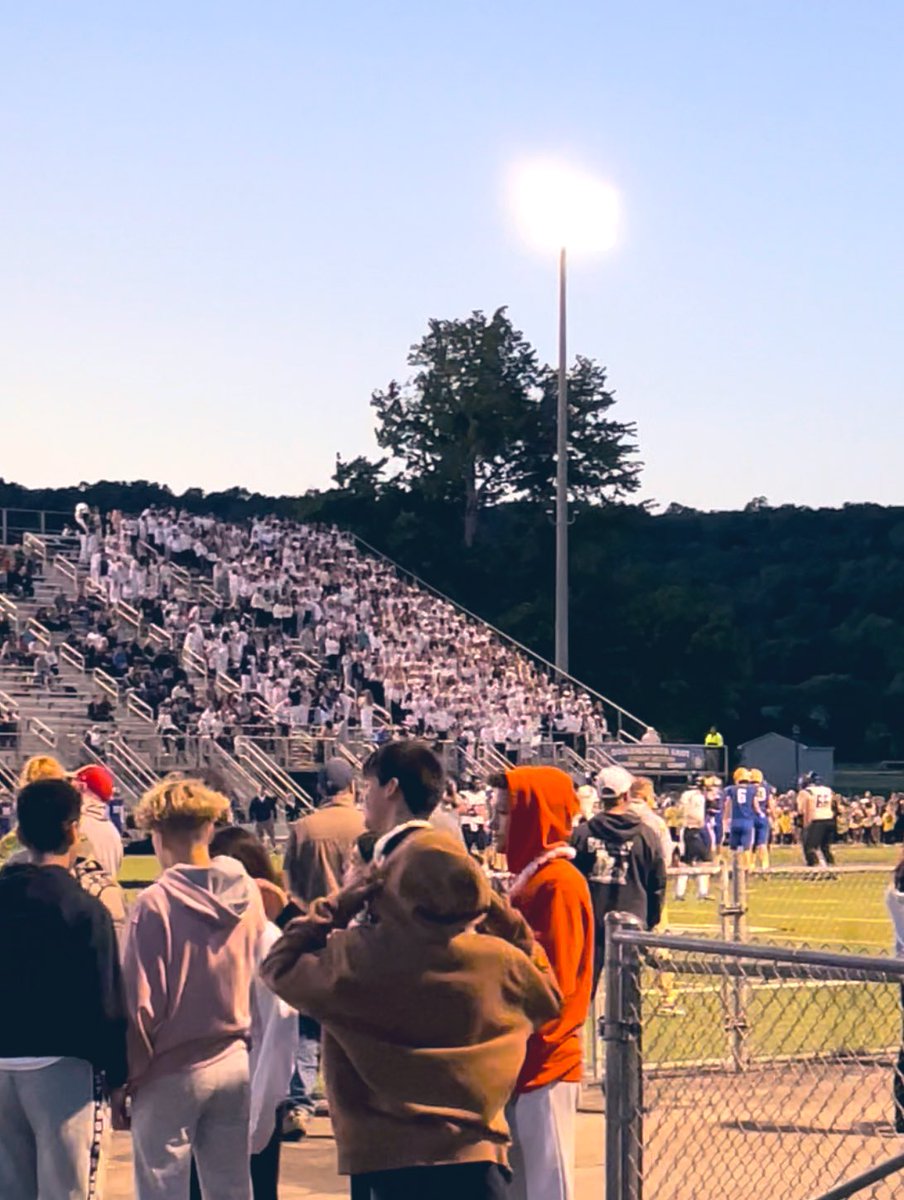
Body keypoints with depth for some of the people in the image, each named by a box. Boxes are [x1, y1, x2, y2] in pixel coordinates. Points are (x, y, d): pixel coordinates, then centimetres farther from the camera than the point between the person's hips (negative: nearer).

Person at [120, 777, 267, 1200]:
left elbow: (140, 1004, -13)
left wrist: (126, 1079, -4)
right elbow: (254, 980, 8)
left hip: (171, 1072, -5)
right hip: (234, 1064, 5)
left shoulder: (156, 903, -16)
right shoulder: (248, 895, -1)